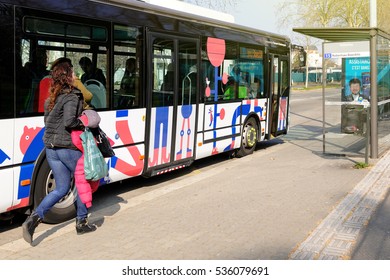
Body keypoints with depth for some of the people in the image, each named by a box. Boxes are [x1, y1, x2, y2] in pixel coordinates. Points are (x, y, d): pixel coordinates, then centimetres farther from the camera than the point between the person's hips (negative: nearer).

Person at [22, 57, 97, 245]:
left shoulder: (52, 97, 11)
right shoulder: (72, 96, -14)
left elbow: (47, 120, 17)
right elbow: (69, 121, -25)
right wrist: (83, 124, -9)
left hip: (51, 148, 7)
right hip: (69, 148, -7)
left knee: (61, 188, 14)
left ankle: (34, 218, -3)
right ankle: (81, 223, 23)